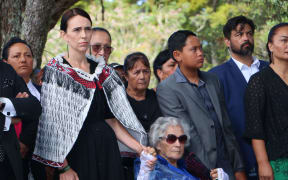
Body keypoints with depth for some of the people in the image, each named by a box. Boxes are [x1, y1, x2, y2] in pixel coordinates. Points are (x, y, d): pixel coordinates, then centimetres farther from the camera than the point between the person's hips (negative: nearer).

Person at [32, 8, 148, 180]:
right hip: (76, 152, -4)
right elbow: (51, 125, -11)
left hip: (107, 151, 5)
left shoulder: (103, 71, 11)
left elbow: (112, 120, 11)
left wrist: (140, 149, 0)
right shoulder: (55, 71, -5)